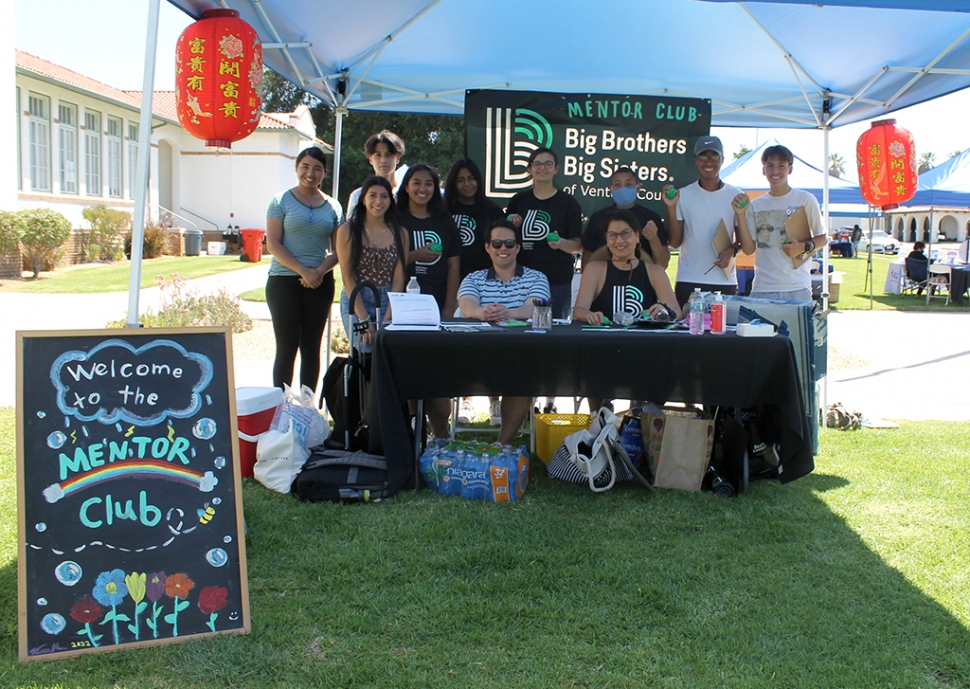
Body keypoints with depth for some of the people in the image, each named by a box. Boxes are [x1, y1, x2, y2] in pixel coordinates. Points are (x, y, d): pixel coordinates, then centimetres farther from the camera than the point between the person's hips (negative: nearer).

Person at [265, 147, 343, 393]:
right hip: (284, 281, -3)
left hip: (320, 284, 3)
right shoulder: (282, 201, 1)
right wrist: (303, 270, -15)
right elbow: (273, 244, -6)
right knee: (287, 346, -4)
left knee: (311, 347, 7)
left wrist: (321, 270, -12)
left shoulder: (333, 206, 9)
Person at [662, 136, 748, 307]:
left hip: (725, 282, 1)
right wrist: (671, 208, -11)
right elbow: (675, 242, 0)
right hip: (688, 282, -1)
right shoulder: (683, 195, 2)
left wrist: (732, 251, -9)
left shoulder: (736, 196, 6)